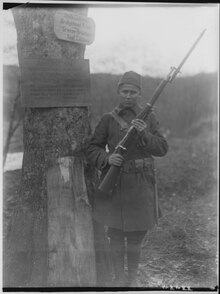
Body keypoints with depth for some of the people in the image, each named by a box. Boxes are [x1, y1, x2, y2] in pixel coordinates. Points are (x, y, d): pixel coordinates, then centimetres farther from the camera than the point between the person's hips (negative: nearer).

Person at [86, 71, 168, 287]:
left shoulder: (149, 118, 2)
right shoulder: (108, 119, 0)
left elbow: (161, 149, -6)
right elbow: (92, 151, 0)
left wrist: (143, 133, -23)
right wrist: (108, 158, -20)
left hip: (140, 183, 1)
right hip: (114, 183, 0)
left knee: (136, 234, 10)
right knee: (116, 233, 8)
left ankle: (133, 278, 29)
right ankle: (119, 278, 24)